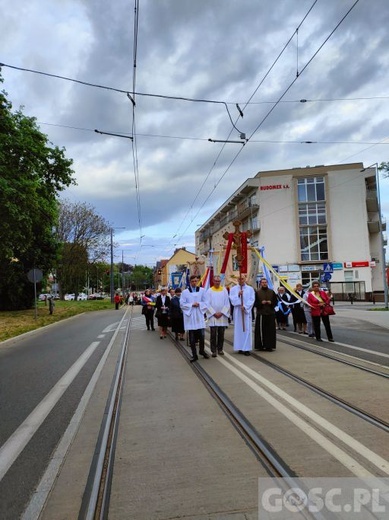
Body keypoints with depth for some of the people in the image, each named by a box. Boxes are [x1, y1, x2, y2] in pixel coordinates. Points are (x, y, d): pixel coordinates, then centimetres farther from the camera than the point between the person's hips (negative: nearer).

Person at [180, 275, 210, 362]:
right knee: (192, 337, 3)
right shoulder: (185, 292, 1)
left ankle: (202, 350, 25)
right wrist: (192, 305, -12)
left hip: (199, 316, 1)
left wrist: (199, 304, -12)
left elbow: (205, 302, 6)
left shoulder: (202, 290, 5)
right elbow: (182, 304, -2)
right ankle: (194, 355, 12)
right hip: (190, 316, -1)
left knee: (202, 335, -1)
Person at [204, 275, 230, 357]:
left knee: (221, 334, 7)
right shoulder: (209, 291, 1)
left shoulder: (224, 290, 6)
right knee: (213, 334, -2)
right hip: (212, 316, -2)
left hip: (222, 316, 2)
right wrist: (214, 313, -10)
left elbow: (227, 303, 3)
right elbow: (207, 304, -3)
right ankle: (213, 350, 4)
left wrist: (221, 312, -8)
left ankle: (220, 349, 17)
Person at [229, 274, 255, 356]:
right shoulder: (233, 289, 7)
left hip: (247, 311, -1)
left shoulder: (250, 289, 5)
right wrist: (238, 295, -17)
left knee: (247, 329, -3)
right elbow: (232, 299, -2)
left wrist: (245, 306, -13)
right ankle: (240, 348, 7)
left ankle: (246, 348, -3)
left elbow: (252, 300, -2)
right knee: (238, 329, 2)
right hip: (237, 311, 1)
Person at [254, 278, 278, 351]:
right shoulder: (257, 292, 3)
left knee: (270, 330, 2)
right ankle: (260, 345, 5)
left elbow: (276, 302, 9)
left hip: (270, 313, 2)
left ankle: (269, 346, 9)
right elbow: (255, 303, 1)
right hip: (261, 314, -2)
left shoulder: (272, 292, 8)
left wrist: (271, 303, -10)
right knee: (261, 330, -2)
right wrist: (261, 303, -15)